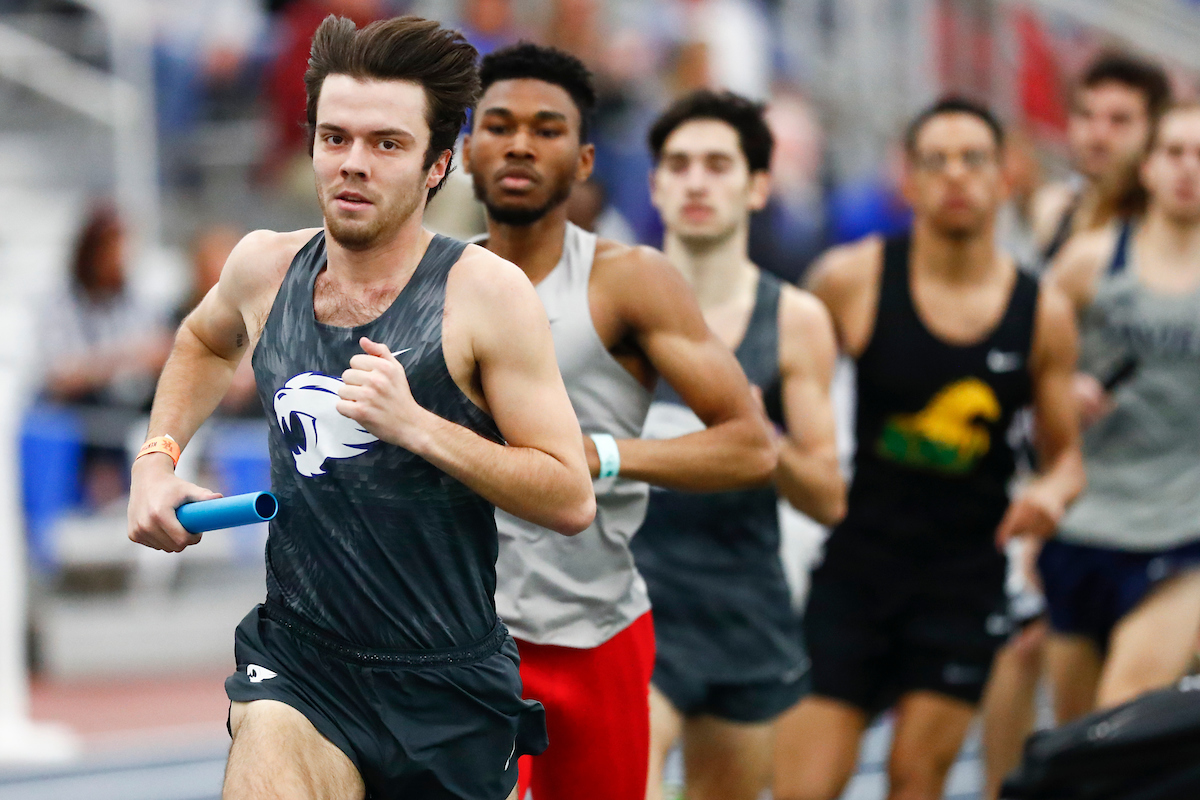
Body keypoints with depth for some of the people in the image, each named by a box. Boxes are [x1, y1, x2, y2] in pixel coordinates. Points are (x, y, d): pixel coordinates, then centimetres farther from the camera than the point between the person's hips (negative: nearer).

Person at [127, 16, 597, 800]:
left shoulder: (485, 292, -10)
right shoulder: (265, 266, 3)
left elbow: (571, 499, -13)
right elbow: (205, 340, 29)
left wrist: (415, 425, -22)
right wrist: (158, 455, 14)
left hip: (449, 687, -1)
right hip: (298, 666, 1)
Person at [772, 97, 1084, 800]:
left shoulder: (1043, 314, 0)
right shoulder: (853, 280, -5)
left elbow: (1065, 452, 10)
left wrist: (1053, 491, -11)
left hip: (965, 579, 1)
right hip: (856, 564, -1)